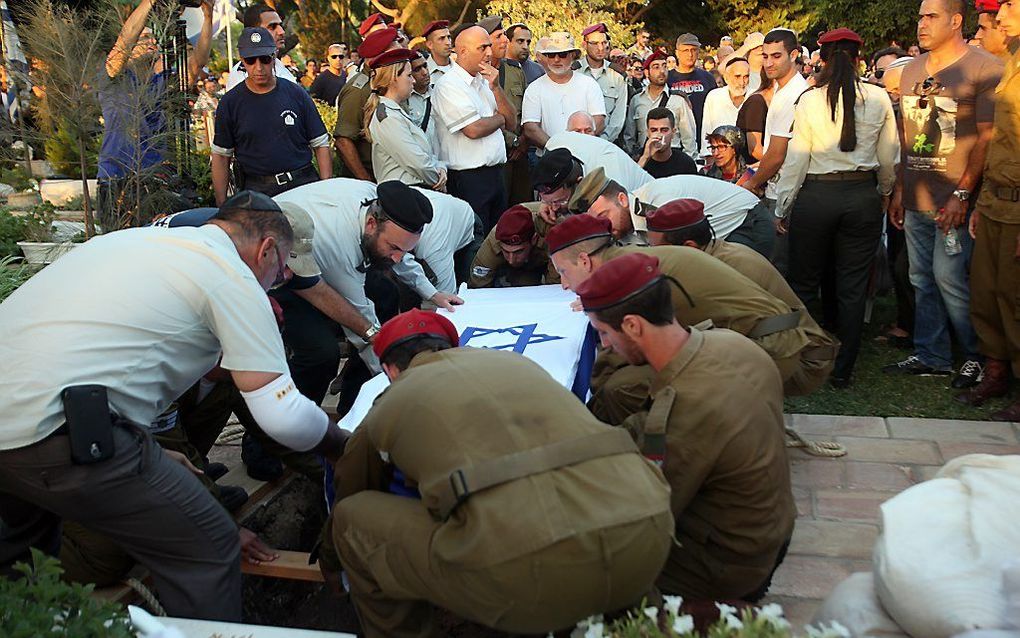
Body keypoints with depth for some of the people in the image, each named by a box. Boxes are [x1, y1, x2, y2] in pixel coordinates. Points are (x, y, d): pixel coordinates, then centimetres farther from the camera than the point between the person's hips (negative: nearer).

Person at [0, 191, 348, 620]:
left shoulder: (139, 238, 20)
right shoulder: (234, 278, -3)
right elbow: (283, 418, -10)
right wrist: (342, 447, 10)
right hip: (52, 432, -10)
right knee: (210, 549, 1)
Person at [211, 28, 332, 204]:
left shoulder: (296, 94, 5)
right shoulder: (230, 103, 5)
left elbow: (321, 145, 7)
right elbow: (221, 155, 9)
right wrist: (222, 206, 3)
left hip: (304, 183, 0)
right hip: (257, 190, 0)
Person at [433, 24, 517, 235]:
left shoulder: (484, 81, 15)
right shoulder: (448, 85, -10)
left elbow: (511, 122, 11)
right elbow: (474, 129, -20)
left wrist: (495, 88, -2)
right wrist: (500, 118, 0)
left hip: (495, 173, 8)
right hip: (468, 176, -8)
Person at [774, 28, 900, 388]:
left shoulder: (810, 100, -7)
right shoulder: (878, 99, -1)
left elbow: (796, 159, -6)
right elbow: (889, 157, 7)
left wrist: (783, 207, 2)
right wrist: (885, 192, 25)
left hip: (817, 196, -2)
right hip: (863, 196, 2)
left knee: (805, 283, 11)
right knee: (853, 287, 9)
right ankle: (842, 371, 16)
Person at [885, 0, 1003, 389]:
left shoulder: (984, 68, -7)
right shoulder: (912, 71, 13)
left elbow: (987, 138, -11)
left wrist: (962, 194, -17)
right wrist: (899, 189, 12)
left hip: (954, 200, -6)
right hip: (915, 198, 7)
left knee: (949, 278, -5)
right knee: (922, 280, 11)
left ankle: (977, 357, 14)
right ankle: (930, 357, 22)